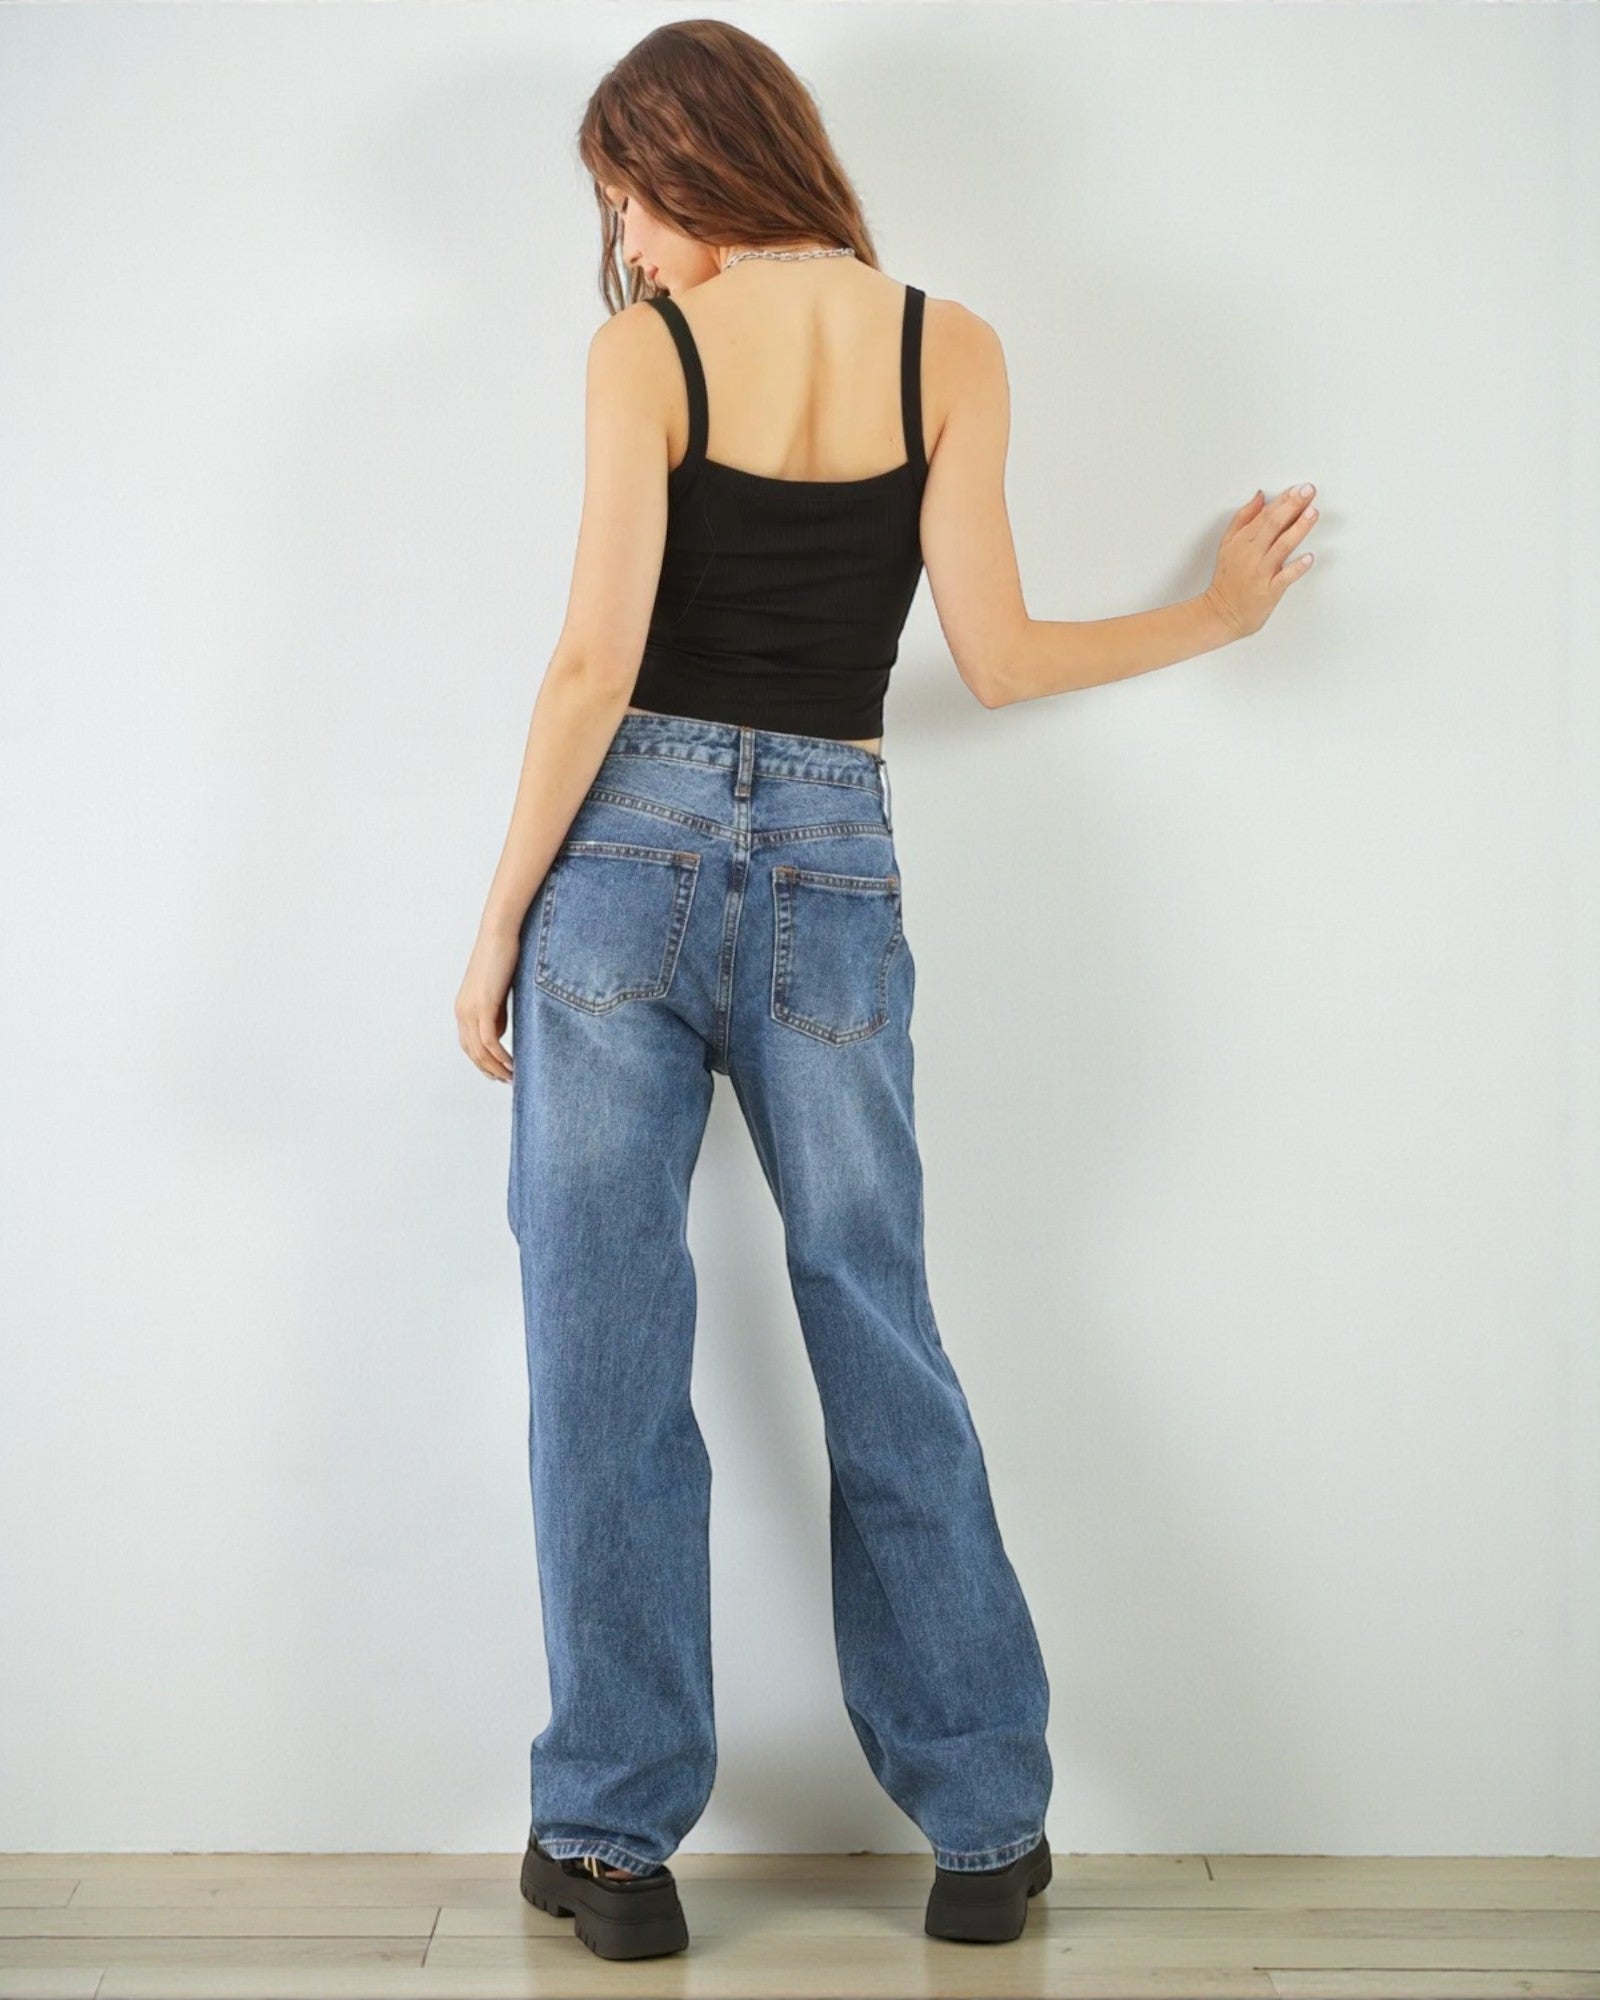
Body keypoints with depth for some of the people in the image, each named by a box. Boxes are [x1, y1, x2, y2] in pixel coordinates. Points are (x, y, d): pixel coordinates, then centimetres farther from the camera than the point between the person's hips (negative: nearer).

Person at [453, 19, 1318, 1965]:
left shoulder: (644, 351, -3)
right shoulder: (950, 347, 4)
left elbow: (597, 662, -10)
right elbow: (994, 657, 0)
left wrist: (499, 921, -3)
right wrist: (1216, 613, 17)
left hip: (630, 854, -2)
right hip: (833, 872, 3)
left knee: (605, 1354, 6)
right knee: (883, 1348, 13)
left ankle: (617, 1839, 15)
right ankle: (984, 1826, 22)